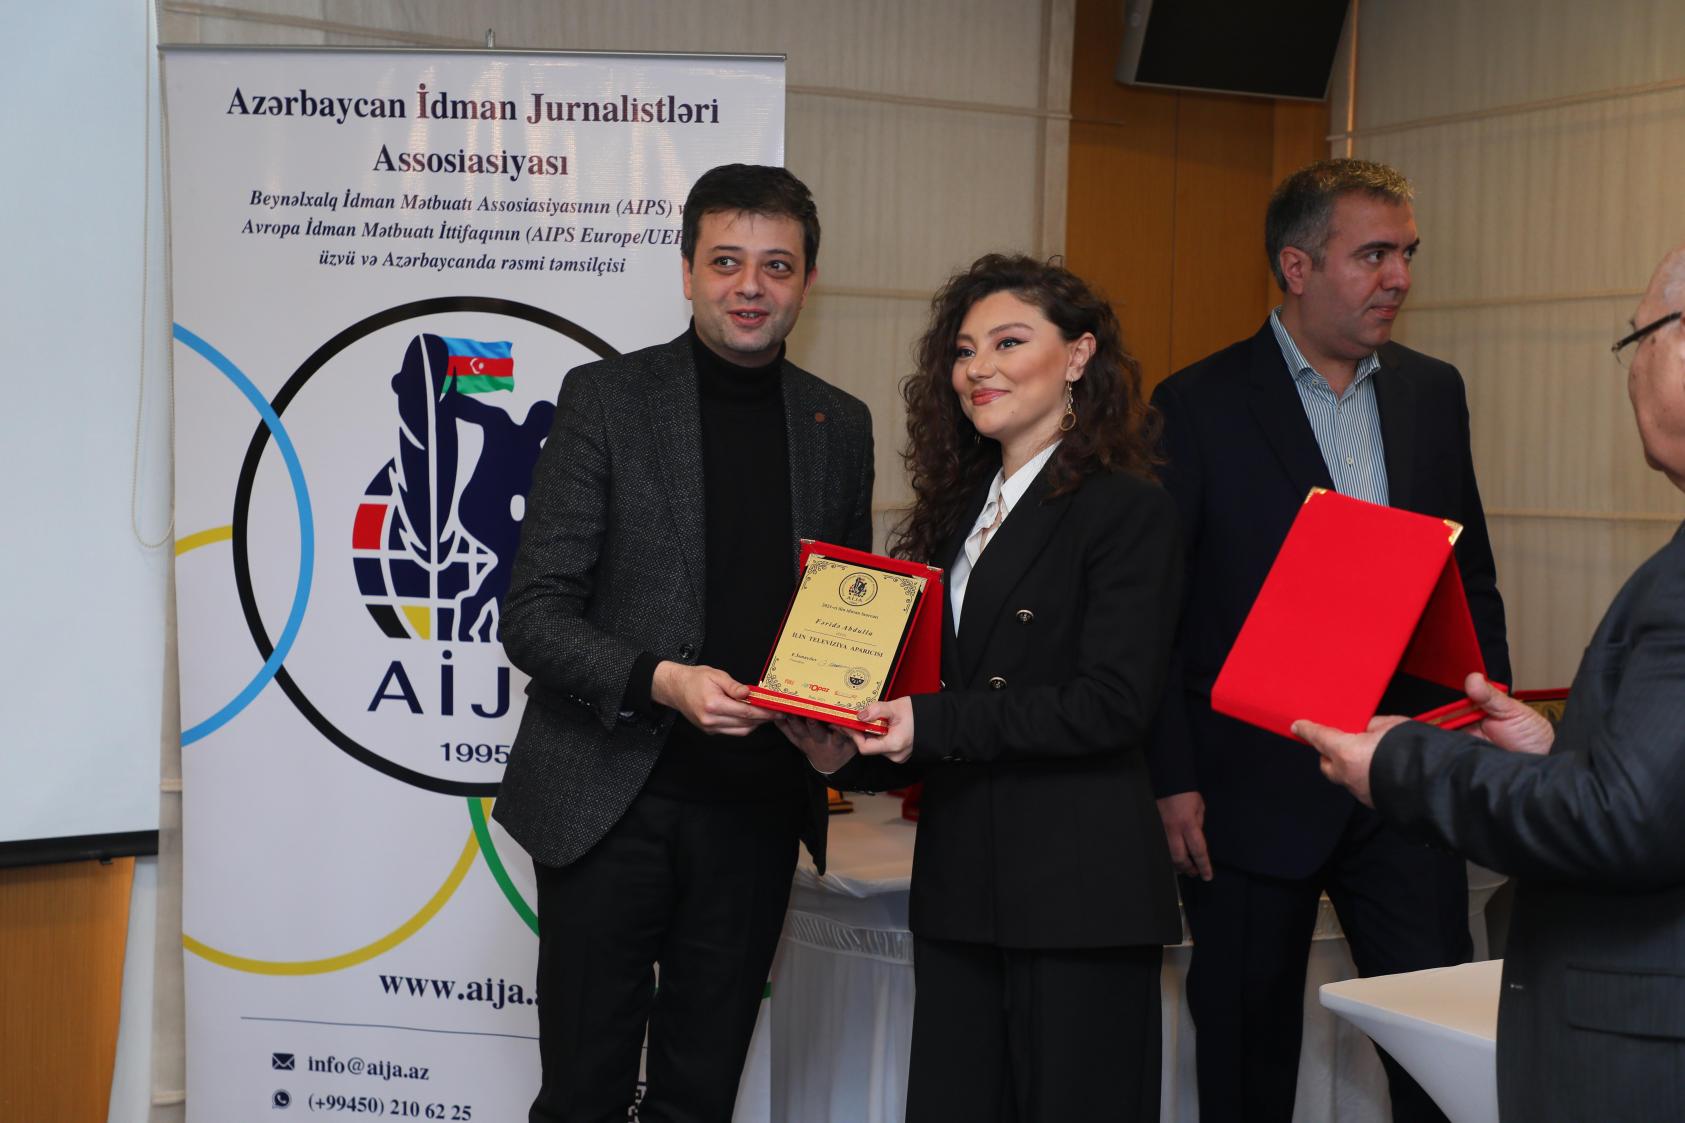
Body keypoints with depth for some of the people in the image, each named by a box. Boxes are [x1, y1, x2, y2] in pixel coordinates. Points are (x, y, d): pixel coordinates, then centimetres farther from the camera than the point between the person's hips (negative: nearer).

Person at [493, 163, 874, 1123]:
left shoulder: (839, 425, 8)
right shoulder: (606, 398, -4)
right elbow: (533, 614, -8)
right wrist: (660, 681, -23)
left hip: (755, 808, 3)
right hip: (612, 803, -3)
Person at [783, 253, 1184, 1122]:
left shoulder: (1126, 509, -7)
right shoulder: (957, 511, 16)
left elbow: (1113, 702, -16)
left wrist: (932, 725, -19)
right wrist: (852, 753, -1)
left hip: (1079, 892, -7)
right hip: (960, 885, 7)